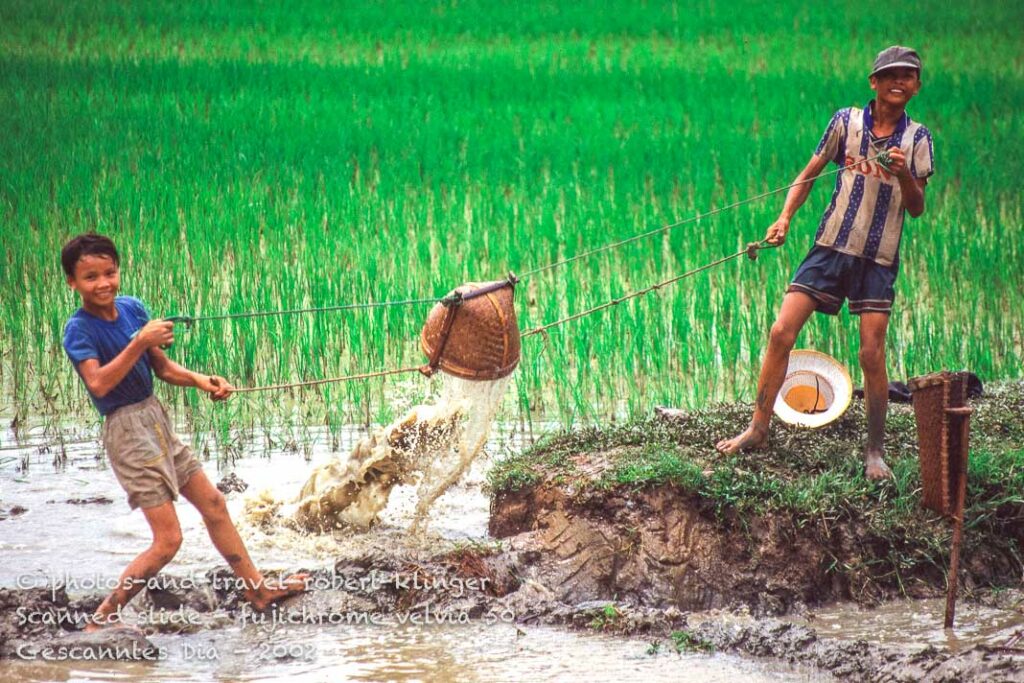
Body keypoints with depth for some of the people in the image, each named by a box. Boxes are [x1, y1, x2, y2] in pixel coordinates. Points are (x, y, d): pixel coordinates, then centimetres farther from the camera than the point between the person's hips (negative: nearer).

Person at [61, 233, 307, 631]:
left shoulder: (132, 309, 4)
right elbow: (99, 384, -30)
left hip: (156, 419, 8)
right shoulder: (79, 329, -15)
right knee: (168, 539, -11)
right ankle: (103, 619, -2)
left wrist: (200, 381, -5)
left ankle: (258, 591, 28)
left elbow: (162, 367, 12)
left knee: (213, 505, 15)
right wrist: (140, 342, -32)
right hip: (126, 430, -7)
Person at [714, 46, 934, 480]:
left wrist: (904, 175, -18)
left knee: (872, 354, -7)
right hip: (831, 246, 1)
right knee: (781, 333, -8)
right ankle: (758, 428, 4)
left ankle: (875, 452, 5)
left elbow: (916, 208, 1)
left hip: (879, 258, -1)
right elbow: (808, 175, 10)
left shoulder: (917, 138, 4)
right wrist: (785, 218, -4)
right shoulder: (846, 121, 3)